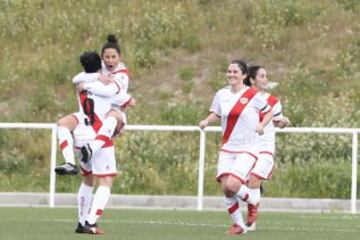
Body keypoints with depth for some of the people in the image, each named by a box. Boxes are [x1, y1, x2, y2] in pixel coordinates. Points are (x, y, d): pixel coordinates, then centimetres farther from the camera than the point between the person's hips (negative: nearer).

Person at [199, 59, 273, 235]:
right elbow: (216, 114, 19)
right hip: (227, 148, 5)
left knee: (232, 184, -20)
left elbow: (269, 112, 4)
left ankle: (254, 201, 12)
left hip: (248, 148, -5)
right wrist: (206, 121, -1)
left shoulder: (253, 95, -8)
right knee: (225, 187, -6)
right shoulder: (221, 94, 4)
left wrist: (261, 125, -14)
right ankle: (238, 224, 12)